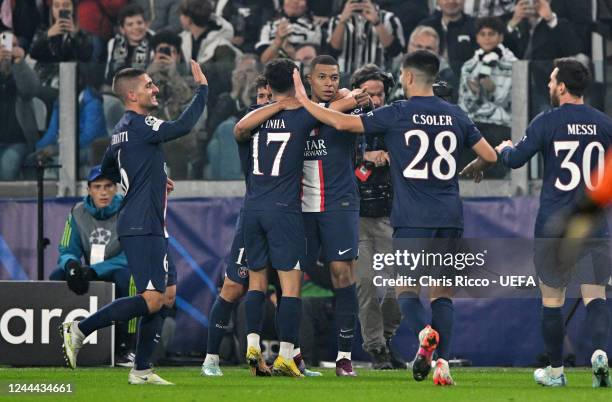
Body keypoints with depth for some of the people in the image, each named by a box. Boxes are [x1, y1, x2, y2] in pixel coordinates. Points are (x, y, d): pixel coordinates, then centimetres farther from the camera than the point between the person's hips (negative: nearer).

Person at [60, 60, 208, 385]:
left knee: (168, 294, 11)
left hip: (149, 227, 11)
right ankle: (80, 329, -10)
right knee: (151, 300, -14)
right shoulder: (138, 124, -14)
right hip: (141, 227, -11)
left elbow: (108, 169, 30)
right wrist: (202, 89, -14)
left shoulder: (123, 129, 16)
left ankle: (141, 370, 11)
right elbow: (182, 126, -25)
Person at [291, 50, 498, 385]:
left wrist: (304, 101, 6)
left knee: (406, 288, 5)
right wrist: (470, 169, 35)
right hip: (450, 217, 3)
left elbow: (342, 123, -7)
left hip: (412, 218, -3)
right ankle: (443, 361, -7)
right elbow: (490, 156, 12)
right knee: (442, 291, 7)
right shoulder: (455, 116, 7)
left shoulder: (396, 115, -4)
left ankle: (424, 331, -26)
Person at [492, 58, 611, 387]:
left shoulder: (547, 122, -6)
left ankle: (555, 372, 14)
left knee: (552, 297, 8)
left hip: (554, 224, -2)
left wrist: (504, 148, 17)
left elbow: (515, 160, -5)